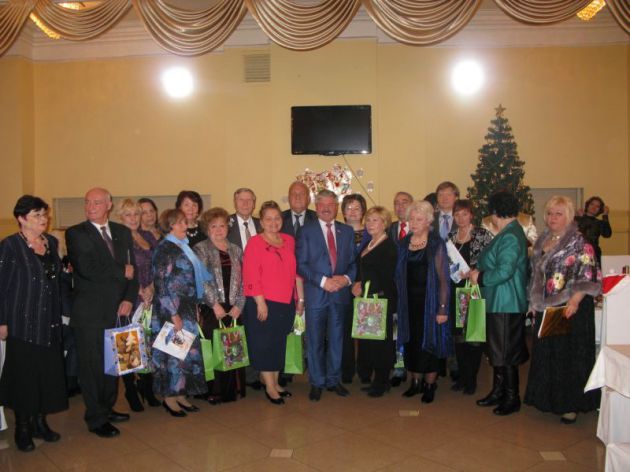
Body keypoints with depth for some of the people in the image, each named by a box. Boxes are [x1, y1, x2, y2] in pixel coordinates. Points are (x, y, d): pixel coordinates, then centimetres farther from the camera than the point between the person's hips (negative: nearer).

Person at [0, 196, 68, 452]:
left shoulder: (51, 242, 8)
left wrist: (61, 313, 11)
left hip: (50, 321, 5)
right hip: (23, 322, -5)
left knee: (49, 371, 8)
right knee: (24, 373, 4)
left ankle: (40, 421, 23)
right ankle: (22, 427, 19)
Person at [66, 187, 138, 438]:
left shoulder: (123, 232, 11)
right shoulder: (75, 233, -4)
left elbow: (132, 268, 8)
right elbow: (86, 268, -18)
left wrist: (129, 299, -5)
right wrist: (122, 272, -11)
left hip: (118, 309, 4)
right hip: (90, 312, -4)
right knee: (92, 365, 3)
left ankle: (108, 408, 30)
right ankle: (96, 419, 16)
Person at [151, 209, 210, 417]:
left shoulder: (183, 246, 13)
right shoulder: (164, 249, -12)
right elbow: (161, 285, -16)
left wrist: (195, 307, 14)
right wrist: (174, 314, -18)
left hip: (187, 309, 8)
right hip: (171, 311, -8)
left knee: (187, 351, 10)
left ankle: (180, 394, 20)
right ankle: (169, 397, 12)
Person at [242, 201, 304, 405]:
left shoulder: (289, 241, 9)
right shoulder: (255, 243, -6)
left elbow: (296, 271, 11)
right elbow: (251, 275, -12)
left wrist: (300, 298, 9)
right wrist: (260, 302, -16)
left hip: (286, 303, 5)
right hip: (263, 303, -5)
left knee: (279, 344, 13)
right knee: (264, 344, 4)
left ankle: (275, 382, 27)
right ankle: (269, 387, 15)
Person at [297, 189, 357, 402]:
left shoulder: (347, 231, 10)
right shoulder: (306, 231, 0)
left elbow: (353, 262, 9)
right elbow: (301, 264, -7)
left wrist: (347, 278, -10)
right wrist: (323, 281, -16)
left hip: (340, 294, 3)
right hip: (316, 294, -3)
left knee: (336, 339, 12)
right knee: (315, 341, 6)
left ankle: (334, 380, 26)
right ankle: (317, 383, 20)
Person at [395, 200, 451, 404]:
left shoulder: (437, 244, -8)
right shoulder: (404, 243, 7)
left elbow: (443, 278, -11)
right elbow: (399, 275, 11)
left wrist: (443, 308, -16)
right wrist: (399, 302, 4)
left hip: (429, 301, -4)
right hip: (409, 301, 4)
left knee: (430, 341, 4)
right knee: (412, 341, 10)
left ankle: (430, 385, 19)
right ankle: (415, 382, 25)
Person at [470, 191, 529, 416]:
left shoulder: (510, 237, -20)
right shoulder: (509, 233, 12)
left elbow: (504, 271, -27)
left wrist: (480, 277, -14)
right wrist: (479, 272, 8)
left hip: (506, 304, -10)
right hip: (498, 302, 10)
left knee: (506, 351, 1)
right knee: (497, 349, 18)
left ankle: (512, 398, 14)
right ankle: (498, 391, 30)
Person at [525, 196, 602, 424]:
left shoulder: (579, 243, -9)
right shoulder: (543, 241, 12)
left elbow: (588, 277, -15)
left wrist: (574, 302, -25)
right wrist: (534, 303, 13)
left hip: (570, 309, -6)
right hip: (545, 309, 7)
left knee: (570, 355, 1)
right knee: (545, 354, 13)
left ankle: (570, 405, 14)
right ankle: (549, 399, 27)